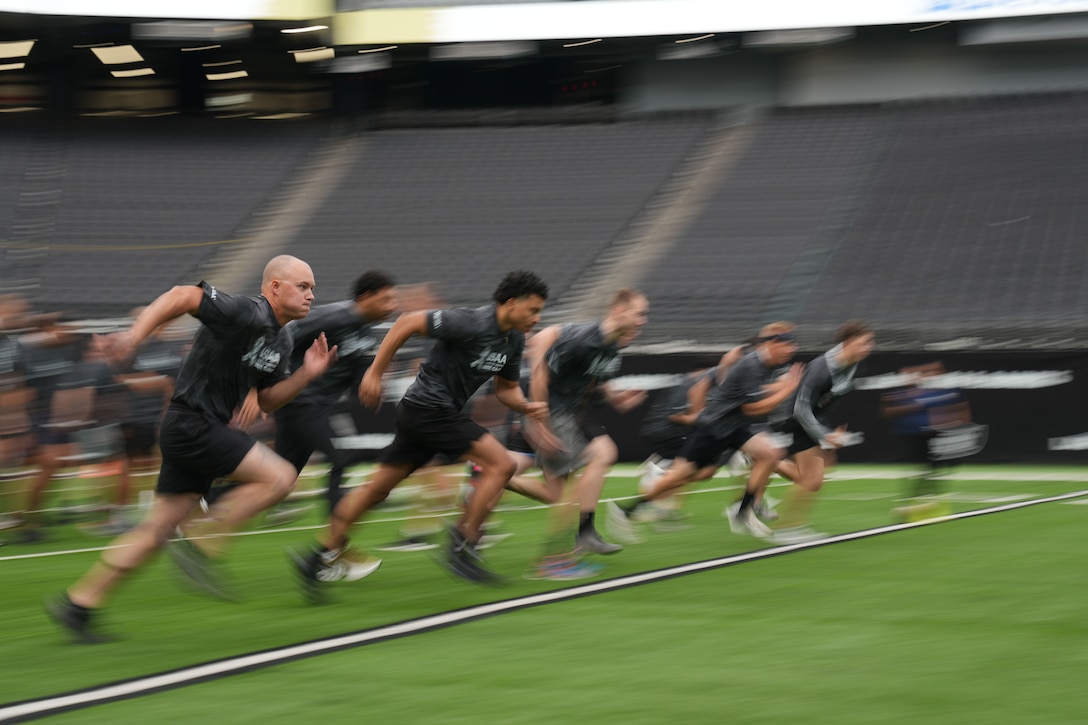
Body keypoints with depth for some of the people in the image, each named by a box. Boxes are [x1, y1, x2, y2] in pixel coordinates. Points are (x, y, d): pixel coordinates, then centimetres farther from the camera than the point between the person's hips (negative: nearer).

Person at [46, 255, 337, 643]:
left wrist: (307, 373, 5)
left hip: (206, 429, 9)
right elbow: (180, 296, -18)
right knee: (278, 476, -14)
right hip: (192, 424, -9)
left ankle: (77, 602, 10)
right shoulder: (245, 313, -15)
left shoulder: (280, 342, 14)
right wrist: (135, 335, -27)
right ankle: (201, 549, -9)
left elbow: (268, 400, 19)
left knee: (157, 530, 7)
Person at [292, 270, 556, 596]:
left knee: (379, 486, 11)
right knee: (501, 463, -12)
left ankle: (321, 554, 14)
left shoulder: (514, 340, 8)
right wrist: (375, 372, -17)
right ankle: (462, 547, -7)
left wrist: (526, 406, -2)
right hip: (430, 408, -9)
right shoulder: (471, 323, -19)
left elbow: (506, 388, 20)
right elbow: (407, 322, -18)